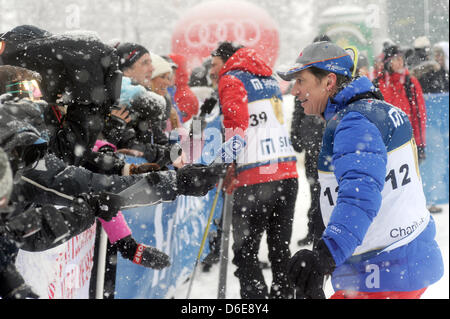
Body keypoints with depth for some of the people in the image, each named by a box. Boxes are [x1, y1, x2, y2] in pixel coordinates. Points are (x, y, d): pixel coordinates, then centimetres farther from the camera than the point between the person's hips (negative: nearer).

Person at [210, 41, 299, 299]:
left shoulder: (231, 80, -1)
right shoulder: (269, 79, 20)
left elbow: (237, 120, -16)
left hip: (255, 179, -7)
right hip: (288, 174, 7)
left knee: (245, 252, 1)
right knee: (281, 249, 15)